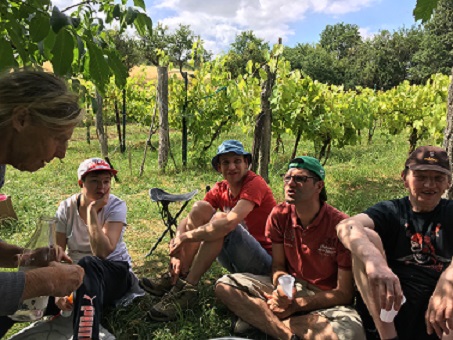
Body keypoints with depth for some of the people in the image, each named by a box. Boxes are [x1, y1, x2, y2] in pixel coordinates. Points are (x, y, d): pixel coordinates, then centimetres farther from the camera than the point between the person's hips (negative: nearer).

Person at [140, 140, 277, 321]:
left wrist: (186, 237, -27)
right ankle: (175, 277, -10)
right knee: (201, 208, -10)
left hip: (265, 262, -6)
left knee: (220, 218, -29)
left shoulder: (255, 184, -18)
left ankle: (187, 289, -24)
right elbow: (189, 219, -5)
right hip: (236, 261, 6)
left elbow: (229, 223, -33)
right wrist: (177, 245, -24)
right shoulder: (220, 190, 2)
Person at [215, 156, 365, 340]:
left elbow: (344, 293, -15)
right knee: (224, 285, -14)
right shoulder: (279, 215, -8)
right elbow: (278, 266, -1)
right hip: (291, 286, 4)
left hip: (327, 299, -3)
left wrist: (297, 305, -25)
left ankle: (259, 318, -21)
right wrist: (282, 287, -26)